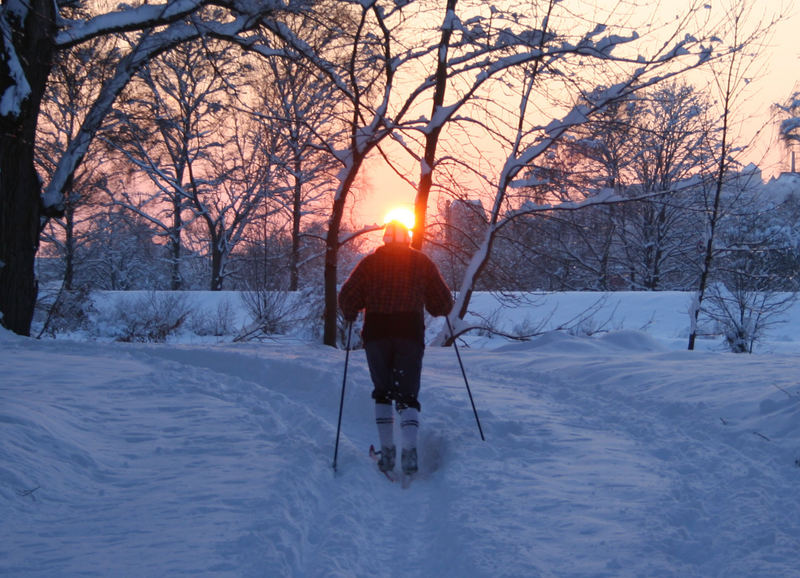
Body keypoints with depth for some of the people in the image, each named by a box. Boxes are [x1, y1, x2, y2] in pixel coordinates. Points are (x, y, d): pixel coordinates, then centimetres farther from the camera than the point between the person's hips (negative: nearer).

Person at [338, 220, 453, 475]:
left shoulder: (370, 262, 7)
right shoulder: (422, 262, 8)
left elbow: (347, 298, 0)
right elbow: (444, 302, 8)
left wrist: (351, 316, 20)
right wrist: (436, 309, 30)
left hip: (376, 333, 1)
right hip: (410, 332, 0)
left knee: (382, 393, 15)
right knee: (408, 395, 0)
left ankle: (387, 451, 7)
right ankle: (409, 449, -21)